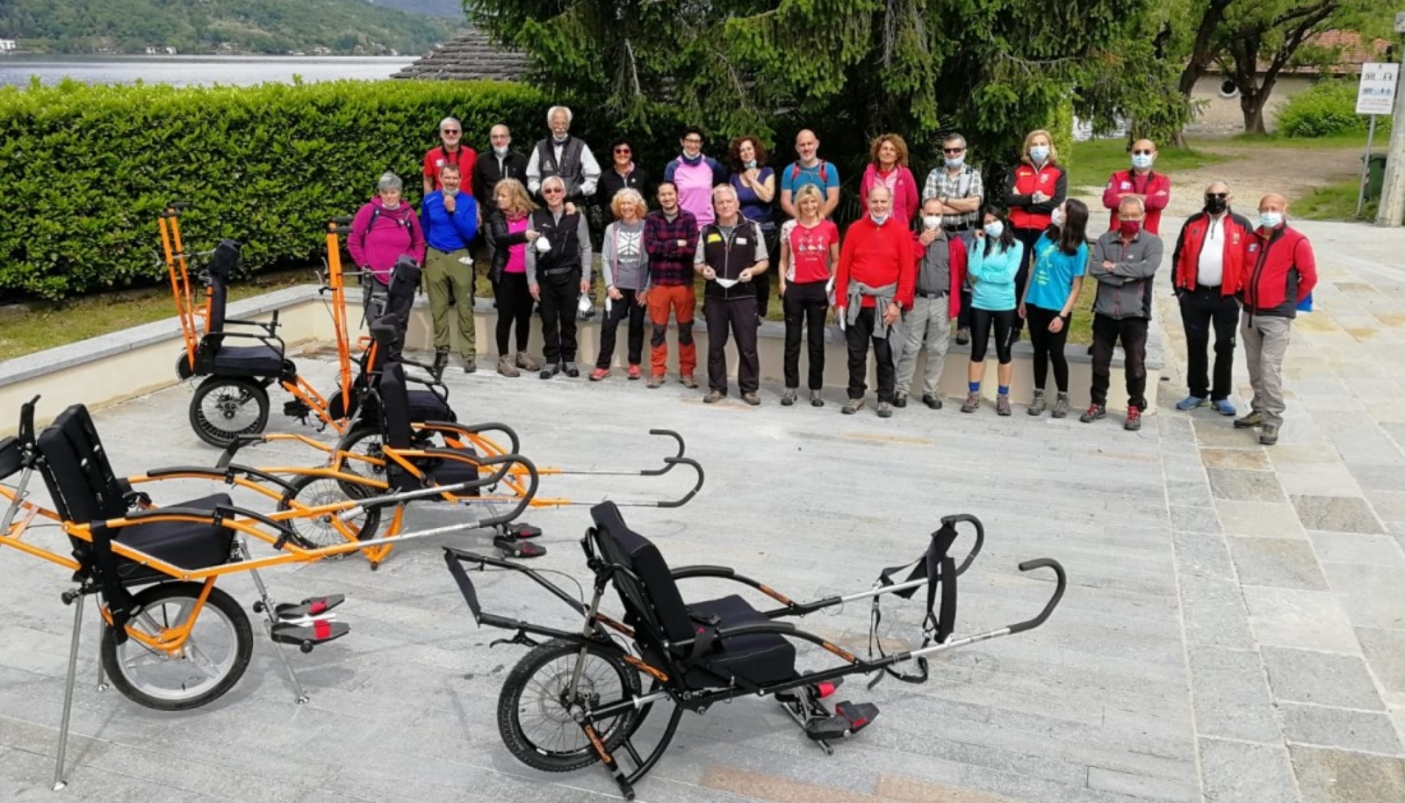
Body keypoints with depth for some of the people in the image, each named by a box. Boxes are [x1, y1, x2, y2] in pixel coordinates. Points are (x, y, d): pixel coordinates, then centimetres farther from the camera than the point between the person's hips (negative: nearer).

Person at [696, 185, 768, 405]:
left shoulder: (752, 229, 2)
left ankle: (749, 388, 10)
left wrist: (752, 270, -14)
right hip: (714, 296, 2)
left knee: (747, 346, 0)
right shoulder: (706, 231, 9)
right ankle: (717, 387, 17)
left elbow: (764, 261, 6)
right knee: (715, 345, 7)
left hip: (744, 296, -2)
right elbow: (697, 263, 14)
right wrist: (704, 269, -9)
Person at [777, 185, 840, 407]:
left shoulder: (830, 228, 1)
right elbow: (783, 260, 8)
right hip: (794, 288, 0)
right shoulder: (789, 228, 2)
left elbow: (835, 260, 7)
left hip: (819, 288, 0)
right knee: (792, 339, 5)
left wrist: (831, 283, -4)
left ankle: (816, 389, 14)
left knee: (817, 340, 6)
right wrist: (782, 283, -3)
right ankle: (791, 387, 13)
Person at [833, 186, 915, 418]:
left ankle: (885, 399, 13)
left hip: (885, 301, -1)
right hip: (857, 300, 2)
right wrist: (840, 300, -2)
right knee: (856, 352, 7)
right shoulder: (855, 228, 4)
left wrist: (898, 302, -10)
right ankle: (855, 396, 18)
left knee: (885, 354, 4)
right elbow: (844, 266, 3)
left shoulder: (901, 231, 0)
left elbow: (907, 270, -3)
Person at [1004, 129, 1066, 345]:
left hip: (1045, 231, -1)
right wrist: (1034, 198, -14)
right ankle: (1014, 325, 11)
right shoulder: (1018, 170, 8)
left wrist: (1022, 201, -9)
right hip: (1019, 230, 1)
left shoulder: (1058, 173, 3)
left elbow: (1057, 204, -11)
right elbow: (1008, 198, -6)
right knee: (1017, 277, 2)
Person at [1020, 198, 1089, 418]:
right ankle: (1039, 395, 24)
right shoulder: (1046, 236, 3)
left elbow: (1076, 287, -10)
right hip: (1035, 304, 5)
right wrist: (1024, 299, 12)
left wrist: (1062, 315, -15)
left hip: (1057, 309, -4)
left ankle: (1062, 397, 20)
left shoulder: (1079, 248, -12)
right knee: (1039, 350, 12)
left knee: (1056, 352, 3)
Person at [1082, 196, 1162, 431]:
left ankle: (1135, 409, 16)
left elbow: (1148, 268, -19)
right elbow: (1093, 268, -9)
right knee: (1099, 362, 10)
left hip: (1135, 314, -2)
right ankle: (1098, 404, 24)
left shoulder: (1152, 242, -1)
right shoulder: (1105, 240, 5)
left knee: (1135, 364, 3)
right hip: (1104, 311, 3)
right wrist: (1125, 277, -16)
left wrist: (1114, 267, -14)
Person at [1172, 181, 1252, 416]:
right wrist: (1179, 287, 2)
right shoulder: (1193, 223, 6)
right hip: (1194, 295, 2)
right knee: (1196, 346, 9)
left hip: (1227, 297, -2)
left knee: (1225, 348, 5)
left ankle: (1221, 396, 15)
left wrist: (1242, 292, -4)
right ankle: (1198, 393, 21)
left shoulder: (1242, 226, -1)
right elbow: (1179, 256, 7)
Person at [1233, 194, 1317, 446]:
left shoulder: (1296, 241, -9)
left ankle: (1272, 421, -5)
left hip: (1277, 316, -6)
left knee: (1269, 368, -10)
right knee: (1255, 366, 13)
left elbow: (1309, 277, -6)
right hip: (1249, 312, 6)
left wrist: (1290, 301, 3)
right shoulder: (1252, 239, 8)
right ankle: (1259, 410, 25)